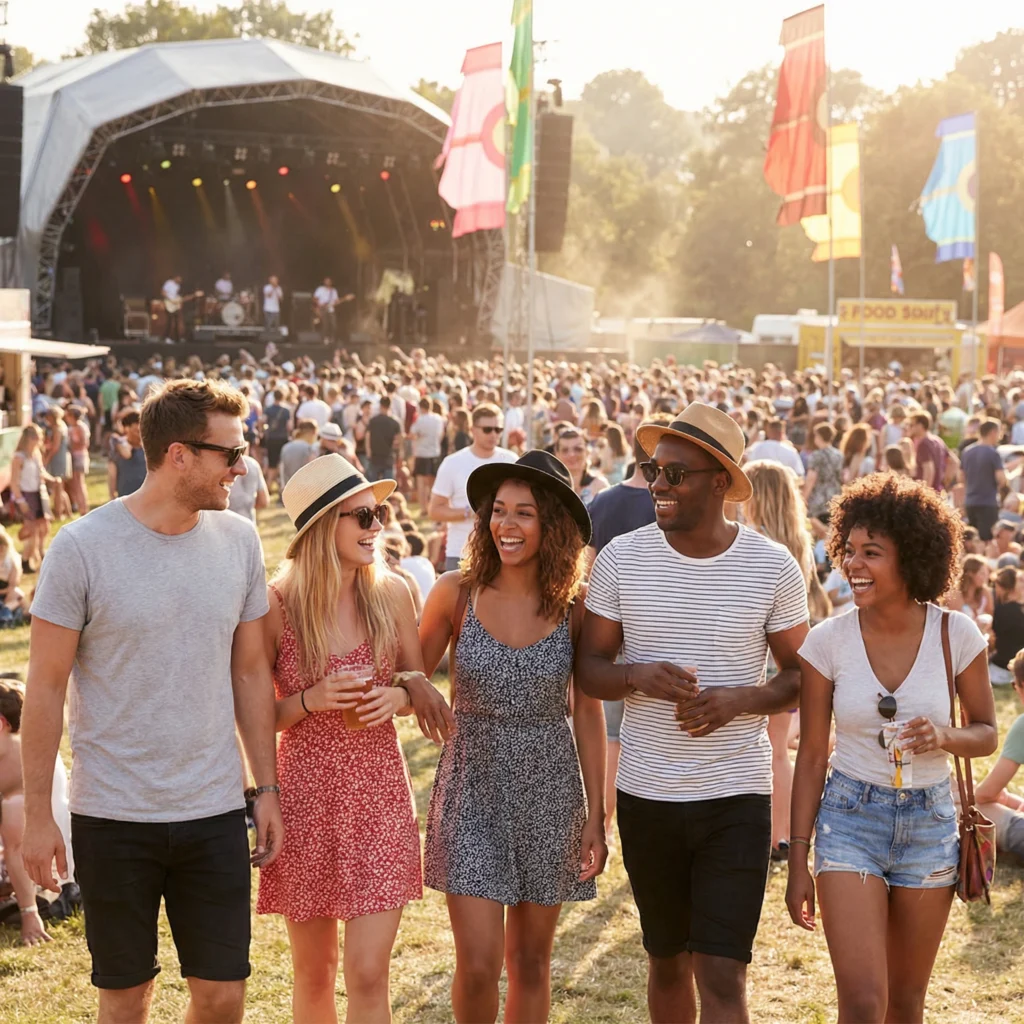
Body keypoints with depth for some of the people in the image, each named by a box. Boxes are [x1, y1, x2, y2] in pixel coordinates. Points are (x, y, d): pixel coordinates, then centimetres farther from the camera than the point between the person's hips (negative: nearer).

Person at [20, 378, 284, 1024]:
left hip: (215, 809, 3)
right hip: (113, 817, -3)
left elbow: (251, 672, 9)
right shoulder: (83, 547, -10)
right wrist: (38, 815, -6)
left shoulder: (238, 541, 1)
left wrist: (268, 788, 8)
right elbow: (46, 687, -6)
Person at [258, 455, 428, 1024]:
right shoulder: (277, 604, -9)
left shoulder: (391, 594, -2)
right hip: (305, 791, -1)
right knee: (314, 973, 12)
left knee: (367, 976, -5)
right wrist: (312, 700, -19)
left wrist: (396, 696, -11)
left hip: (379, 791, 1)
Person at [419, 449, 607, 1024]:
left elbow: (587, 713, 2)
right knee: (478, 965, -6)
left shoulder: (576, 604, -5)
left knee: (531, 961, 10)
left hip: (550, 789, 1)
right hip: (473, 788, -1)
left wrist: (596, 815, 1)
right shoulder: (457, 593, -7)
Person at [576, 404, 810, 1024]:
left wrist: (739, 701, -17)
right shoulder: (622, 559, -2)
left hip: (738, 795, -2)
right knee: (667, 962, 16)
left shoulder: (774, 567, -5)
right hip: (646, 794, 2)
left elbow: (802, 677, 3)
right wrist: (637, 677, -19)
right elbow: (589, 665, 3)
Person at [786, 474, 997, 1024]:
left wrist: (944, 736, -20)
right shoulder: (827, 641, -9)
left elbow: (986, 734, 4)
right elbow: (811, 757, -2)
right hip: (849, 818, -1)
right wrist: (798, 860, -2)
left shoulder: (956, 635, -8)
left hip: (930, 821, 1)